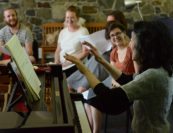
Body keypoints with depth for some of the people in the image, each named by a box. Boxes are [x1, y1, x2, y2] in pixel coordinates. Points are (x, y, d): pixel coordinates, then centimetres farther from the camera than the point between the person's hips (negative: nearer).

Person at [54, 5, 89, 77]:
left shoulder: (83, 31, -1)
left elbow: (85, 52, -6)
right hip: (61, 66, 5)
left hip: (74, 66, -5)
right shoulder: (63, 32, 16)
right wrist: (56, 62, 0)